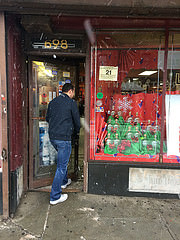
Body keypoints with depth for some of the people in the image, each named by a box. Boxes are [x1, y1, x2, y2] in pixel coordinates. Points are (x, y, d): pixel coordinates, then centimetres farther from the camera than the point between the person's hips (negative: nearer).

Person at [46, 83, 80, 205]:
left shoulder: (52, 102, 10)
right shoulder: (72, 103, -8)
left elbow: (47, 118, 19)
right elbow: (77, 121, -2)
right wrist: (77, 131, 17)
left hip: (52, 136, 8)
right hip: (64, 137, -7)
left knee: (63, 159, 28)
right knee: (62, 165, 2)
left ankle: (64, 181, 45)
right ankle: (55, 196, 9)